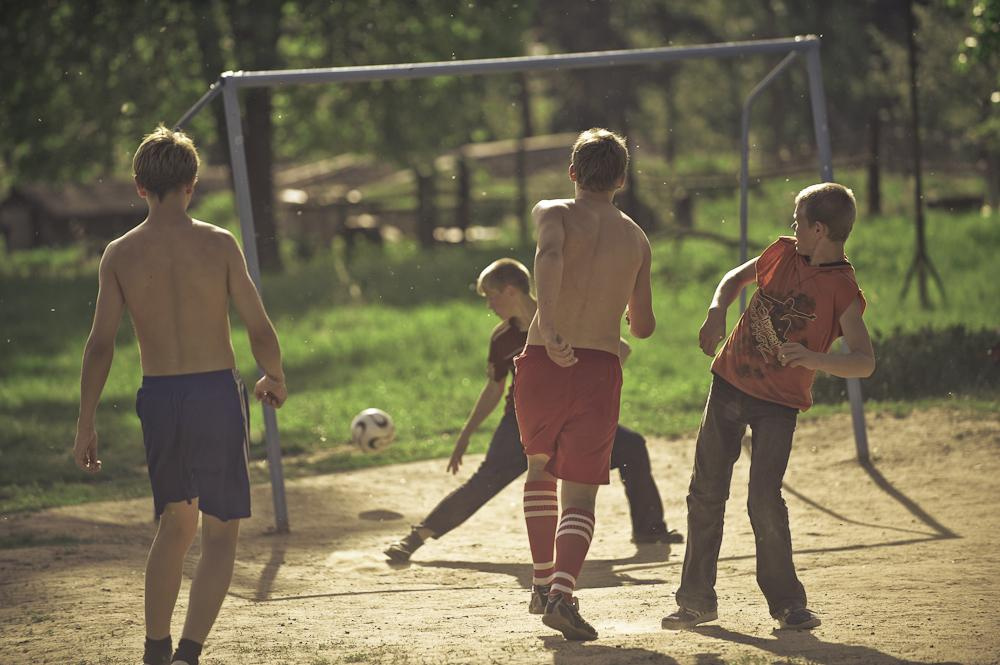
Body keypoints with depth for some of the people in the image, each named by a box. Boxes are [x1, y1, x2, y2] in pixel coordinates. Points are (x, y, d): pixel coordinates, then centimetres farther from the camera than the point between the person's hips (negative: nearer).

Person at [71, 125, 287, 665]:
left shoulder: (120, 255, -2)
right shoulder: (218, 244, -6)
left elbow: (100, 345, -4)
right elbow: (260, 330, -5)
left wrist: (85, 424, 2)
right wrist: (275, 380, 15)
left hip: (158, 398, 3)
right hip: (216, 394, -3)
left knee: (176, 523, 22)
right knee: (220, 533, 4)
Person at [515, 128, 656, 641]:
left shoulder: (553, 213, 2)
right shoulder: (636, 239, 11)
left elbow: (549, 255, -23)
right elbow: (644, 327, 17)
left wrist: (548, 322, -35)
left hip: (542, 363, 0)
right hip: (600, 369, 0)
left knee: (540, 468, 25)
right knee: (579, 495, 0)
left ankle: (543, 578, 24)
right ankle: (563, 592, -22)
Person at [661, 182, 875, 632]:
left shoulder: (843, 291, -16)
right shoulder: (783, 252, 1)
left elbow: (865, 362, -23)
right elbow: (737, 278, 19)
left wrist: (815, 359, -40)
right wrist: (717, 310, 0)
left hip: (779, 403, -5)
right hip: (730, 383, 5)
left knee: (764, 500, -15)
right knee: (706, 494, 6)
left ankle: (787, 602, 2)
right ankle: (697, 600, 17)